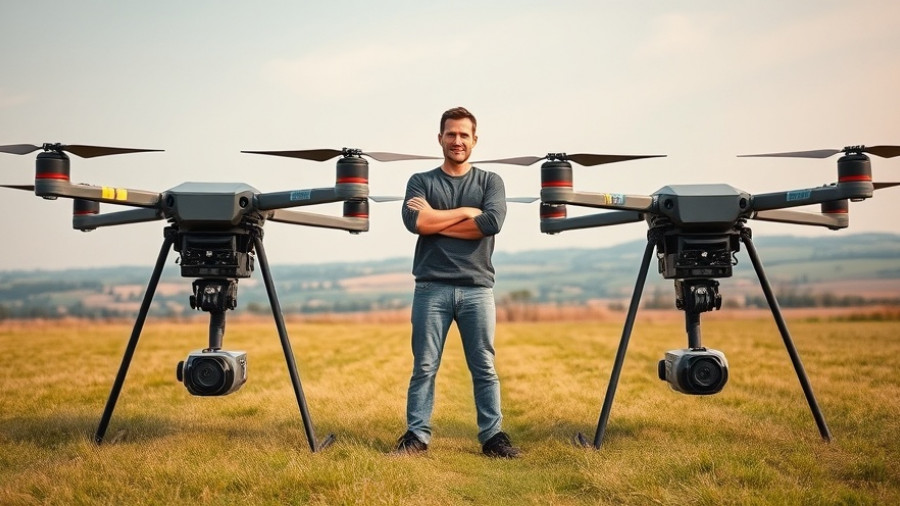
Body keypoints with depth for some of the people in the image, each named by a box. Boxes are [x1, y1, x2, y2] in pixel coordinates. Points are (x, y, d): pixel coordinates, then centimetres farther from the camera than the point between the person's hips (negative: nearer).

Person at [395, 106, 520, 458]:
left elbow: (492, 222, -9)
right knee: (424, 367, 3)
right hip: (432, 287, 0)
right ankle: (417, 435, 11)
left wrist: (436, 220, -7)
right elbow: (415, 222, -10)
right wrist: (467, 211, -6)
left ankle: (492, 436, 11)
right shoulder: (421, 182, 10)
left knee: (484, 368, 4)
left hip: (477, 288, 1)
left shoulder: (490, 182, 11)